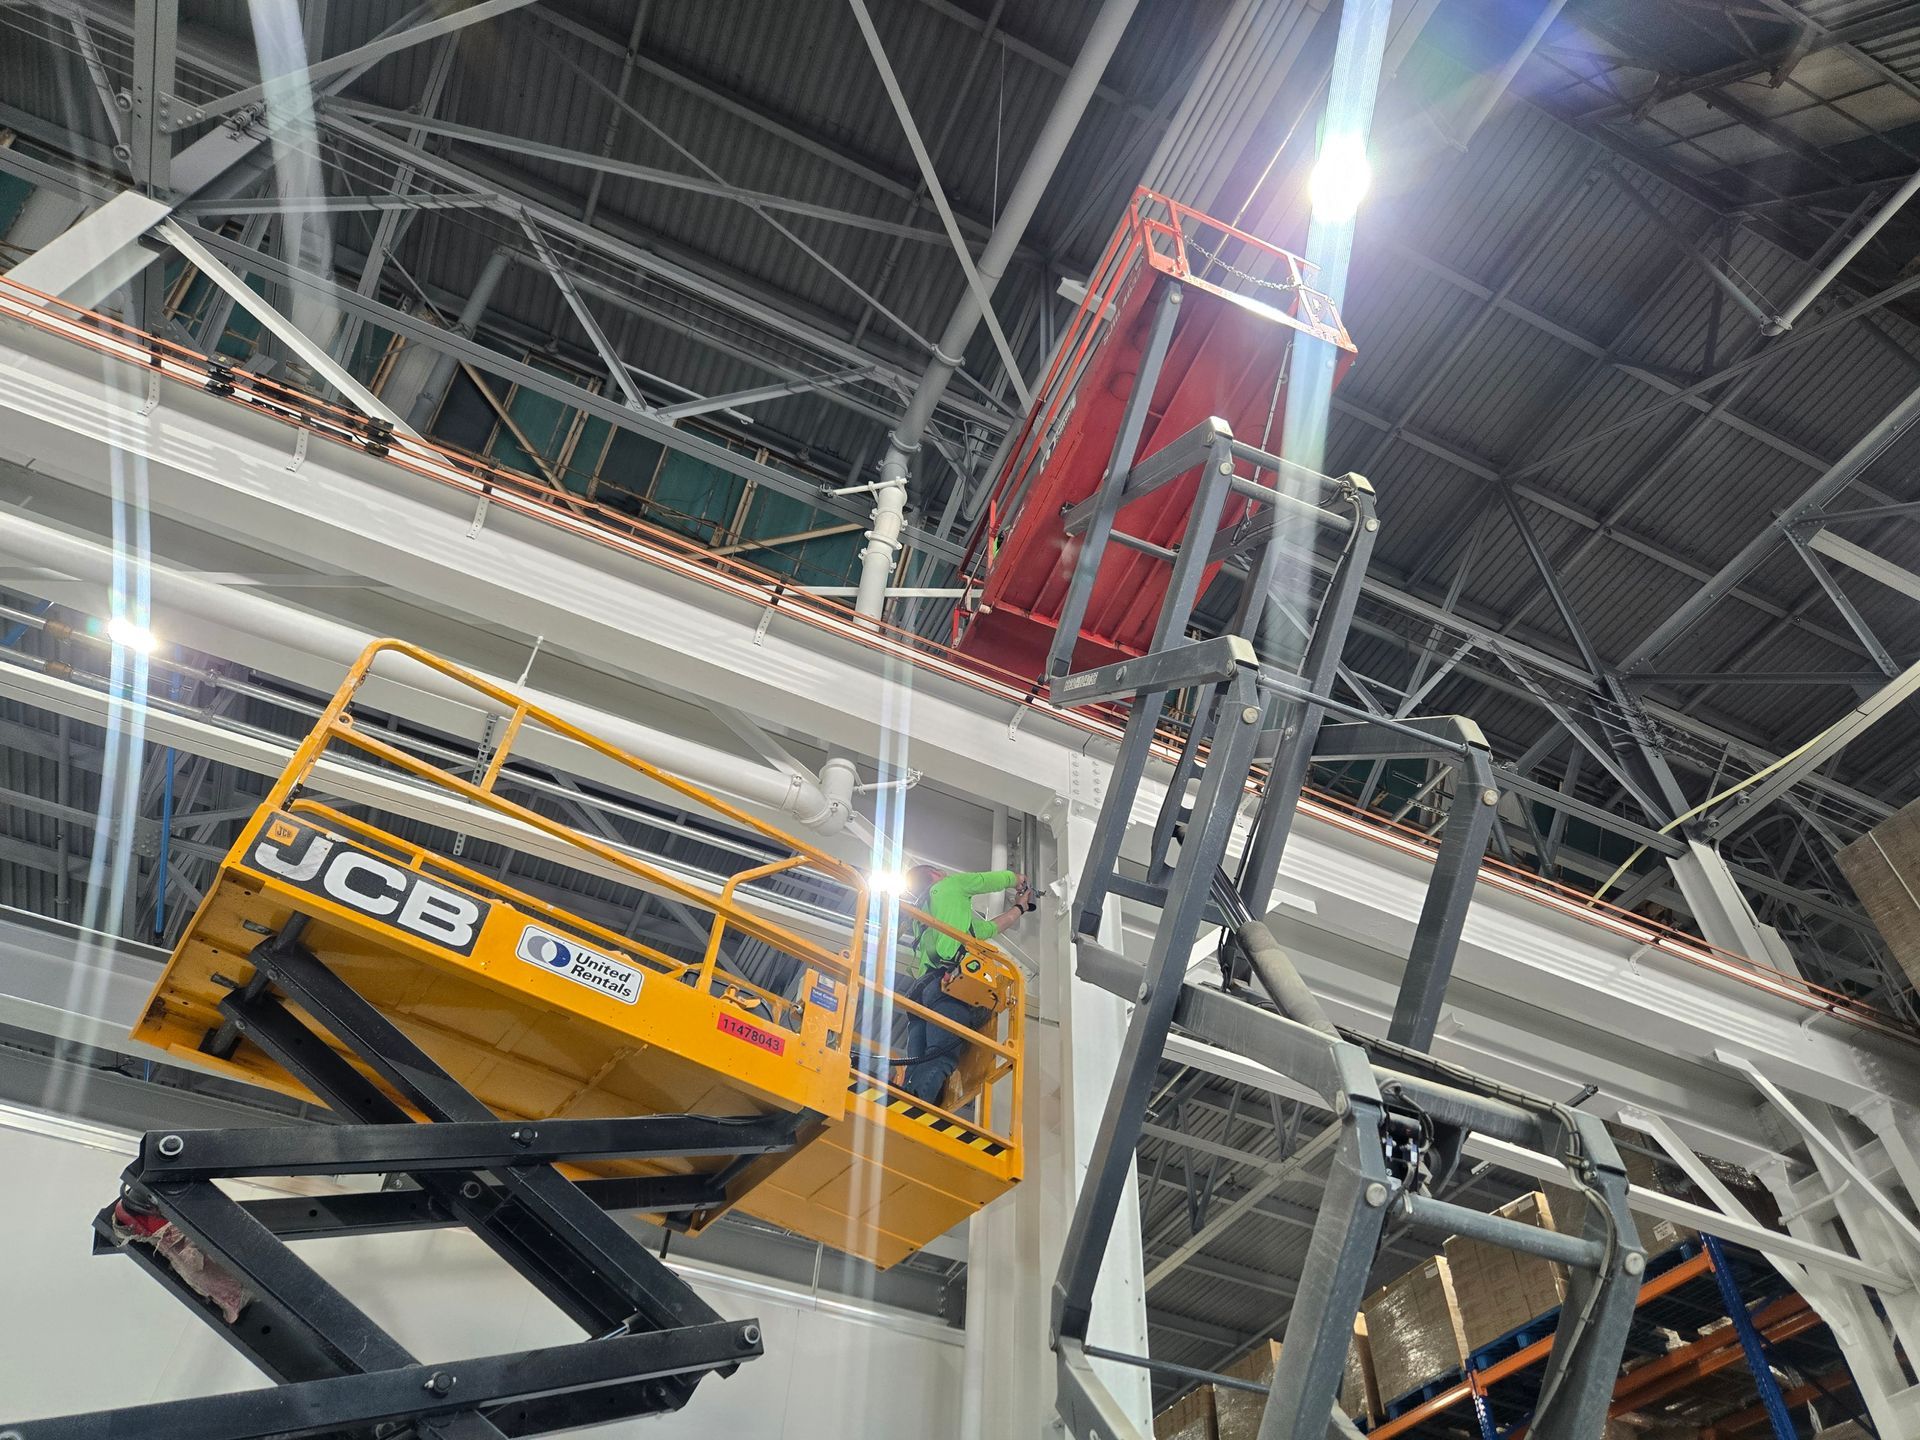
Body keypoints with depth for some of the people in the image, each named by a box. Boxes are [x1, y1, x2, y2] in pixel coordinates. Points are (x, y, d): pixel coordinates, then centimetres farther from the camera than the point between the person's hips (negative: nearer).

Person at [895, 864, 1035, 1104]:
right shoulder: (951, 885, 19)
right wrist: (1019, 881, 51)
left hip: (921, 987, 7)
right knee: (941, 1059, -24)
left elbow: (989, 928, 47)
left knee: (917, 1066, -7)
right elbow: (1001, 878, 27)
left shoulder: (922, 914, 39)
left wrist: (1020, 908, 58)